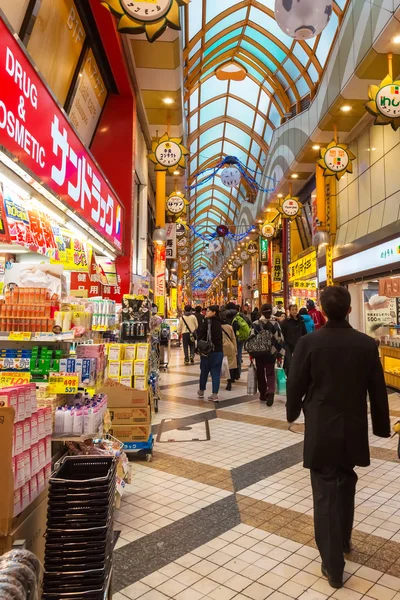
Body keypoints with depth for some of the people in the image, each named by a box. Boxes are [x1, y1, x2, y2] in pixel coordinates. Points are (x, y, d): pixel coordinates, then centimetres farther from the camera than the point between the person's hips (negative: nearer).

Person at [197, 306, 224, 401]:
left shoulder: (208, 321, -12)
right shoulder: (218, 322, 8)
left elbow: (200, 334, -16)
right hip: (219, 350, 4)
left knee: (204, 371, 13)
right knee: (216, 372, 4)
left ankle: (201, 391, 29)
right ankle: (215, 394, -1)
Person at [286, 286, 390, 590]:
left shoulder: (309, 342, -15)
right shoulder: (367, 344, -8)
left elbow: (296, 385, -7)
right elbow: (378, 390, -1)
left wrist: (293, 412, 12)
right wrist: (382, 426, 13)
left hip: (320, 430, -3)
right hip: (353, 429, 3)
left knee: (326, 493, 8)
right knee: (345, 484, 25)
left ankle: (333, 565, 16)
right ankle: (344, 540, 44)